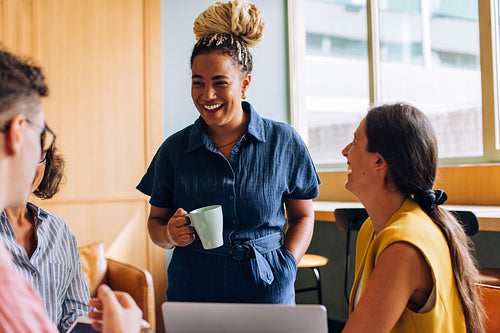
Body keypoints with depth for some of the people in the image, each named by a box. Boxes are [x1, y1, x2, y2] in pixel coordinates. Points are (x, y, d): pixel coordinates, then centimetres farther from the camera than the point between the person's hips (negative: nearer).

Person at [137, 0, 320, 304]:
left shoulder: (284, 142, -4)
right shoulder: (174, 150, -1)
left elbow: (303, 216, 6)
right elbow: (156, 222, 9)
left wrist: (286, 266, -8)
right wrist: (170, 235, -12)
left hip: (267, 291, 0)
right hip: (193, 289, 1)